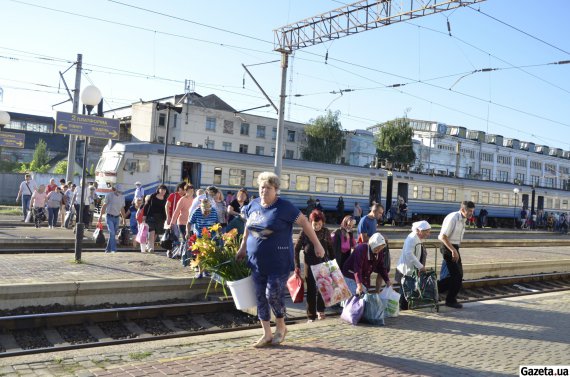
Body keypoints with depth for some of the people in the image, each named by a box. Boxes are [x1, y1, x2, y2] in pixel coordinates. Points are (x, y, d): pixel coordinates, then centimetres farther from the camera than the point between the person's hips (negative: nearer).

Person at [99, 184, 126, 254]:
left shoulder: (122, 197, 8)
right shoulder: (109, 195, -5)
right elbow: (104, 206, -1)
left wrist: (124, 218, 18)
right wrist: (101, 216, -4)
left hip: (116, 218, 5)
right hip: (109, 217, -5)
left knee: (114, 234, 7)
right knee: (112, 233, -16)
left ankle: (108, 249, 19)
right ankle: (113, 249, -17)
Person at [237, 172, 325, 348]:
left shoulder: (284, 207, -12)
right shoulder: (253, 205, 5)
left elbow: (305, 223, -7)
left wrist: (317, 245, -5)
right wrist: (243, 248, 22)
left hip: (279, 263, -5)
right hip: (257, 262, 6)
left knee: (274, 295, -4)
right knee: (261, 297, 8)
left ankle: (281, 326, 23)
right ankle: (267, 334, 21)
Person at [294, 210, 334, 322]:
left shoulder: (326, 232, -2)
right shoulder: (305, 232, -10)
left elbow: (330, 249, 9)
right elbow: (296, 249, -6)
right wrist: (297, 266, -10)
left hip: (323, 264, 2)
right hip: (309, 265, -2)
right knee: (311, 289, 4)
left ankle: (320, 311, 30)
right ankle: (311, 315, 14)